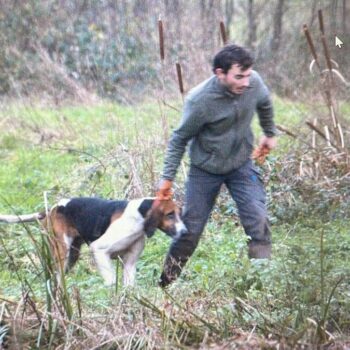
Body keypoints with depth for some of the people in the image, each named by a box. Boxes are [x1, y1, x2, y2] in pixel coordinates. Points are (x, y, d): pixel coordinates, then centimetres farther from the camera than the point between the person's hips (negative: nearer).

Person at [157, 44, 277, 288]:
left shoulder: (254, 83, -18)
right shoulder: (200, 100, -28)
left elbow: (265, 104, 8)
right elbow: (180, 139, -13)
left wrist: (270, 133, 22)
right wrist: (168, 177, -11)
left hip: (241, 165, 3)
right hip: (205, 169, -3)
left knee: (258, 220, -13)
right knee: (191, 230, 4)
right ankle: (166, 283, 22)